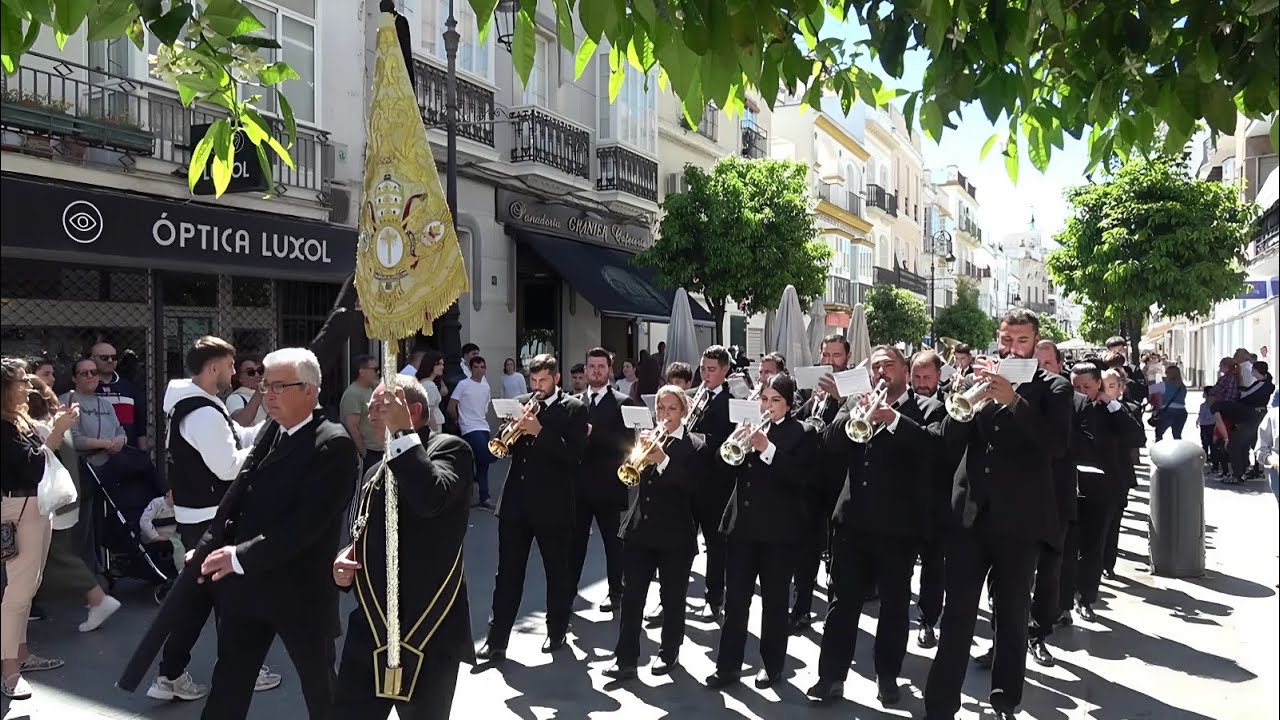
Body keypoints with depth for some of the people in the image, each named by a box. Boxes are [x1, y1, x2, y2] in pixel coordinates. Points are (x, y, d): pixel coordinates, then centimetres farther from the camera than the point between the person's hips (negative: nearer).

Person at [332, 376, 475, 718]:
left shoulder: (450, 449, -7)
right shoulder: (375, 472, 17)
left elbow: (431, 498, -29)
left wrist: (402, 432, -21)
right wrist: (344, 562, 4)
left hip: (427, 631, -7)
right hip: (369, 629, 7)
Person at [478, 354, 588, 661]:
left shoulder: (574, 409, -4)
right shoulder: (522, 403, 10)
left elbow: (574, 454, -14)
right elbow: (506, 445, 11)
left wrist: (540, 432, -22)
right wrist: (513, 430, -11)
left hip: (552, 504, -4)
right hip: (516, 501, 4)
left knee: (557, 572, 11)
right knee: (507, 573, 6)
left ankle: (557, 631, 27)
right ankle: (497, 639, 12)